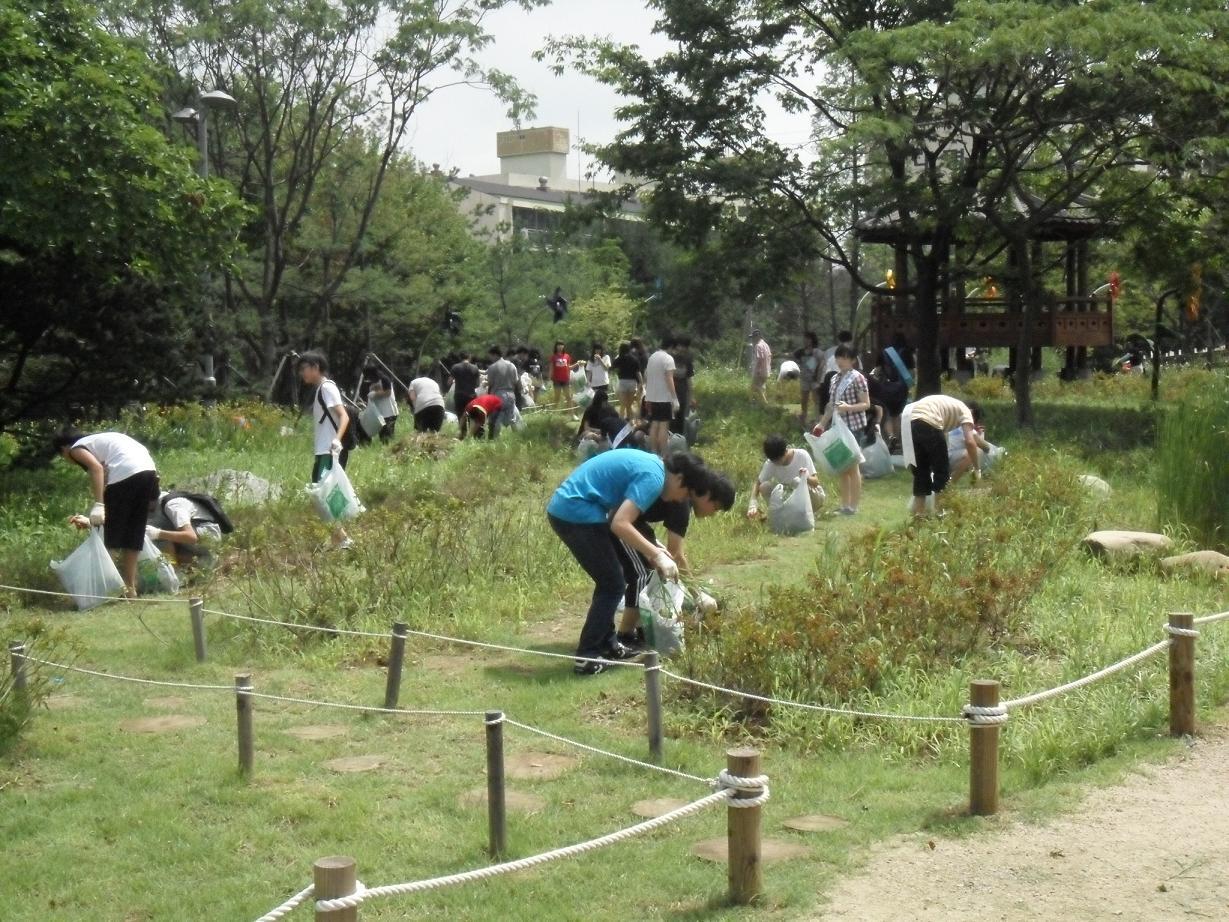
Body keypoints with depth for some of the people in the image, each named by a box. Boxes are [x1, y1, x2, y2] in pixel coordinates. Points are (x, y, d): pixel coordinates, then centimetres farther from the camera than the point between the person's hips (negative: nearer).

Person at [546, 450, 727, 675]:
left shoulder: (651, 463, 15)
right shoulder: (653, 477, -14)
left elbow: (621, 516, 20)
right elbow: (620, 524, -23)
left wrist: (650, 549, 15)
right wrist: (656, 555, -17)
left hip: (563, 509, 10)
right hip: (577, 513, -10)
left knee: (609, 579, 20)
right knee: (613, 585, -2)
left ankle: (606, 644, 27)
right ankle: (587, 658, 0)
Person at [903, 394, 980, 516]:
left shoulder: (952, 405, 37)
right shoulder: (965, 411, 14)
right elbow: (970, 442, 0)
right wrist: (977, 468, 9)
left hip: (908, 419, 8)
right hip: (926, 422, -8)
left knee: (920, 469, 20)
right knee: (942, 469, 8)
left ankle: (918, 513, 21)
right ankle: (939, 513, 11)